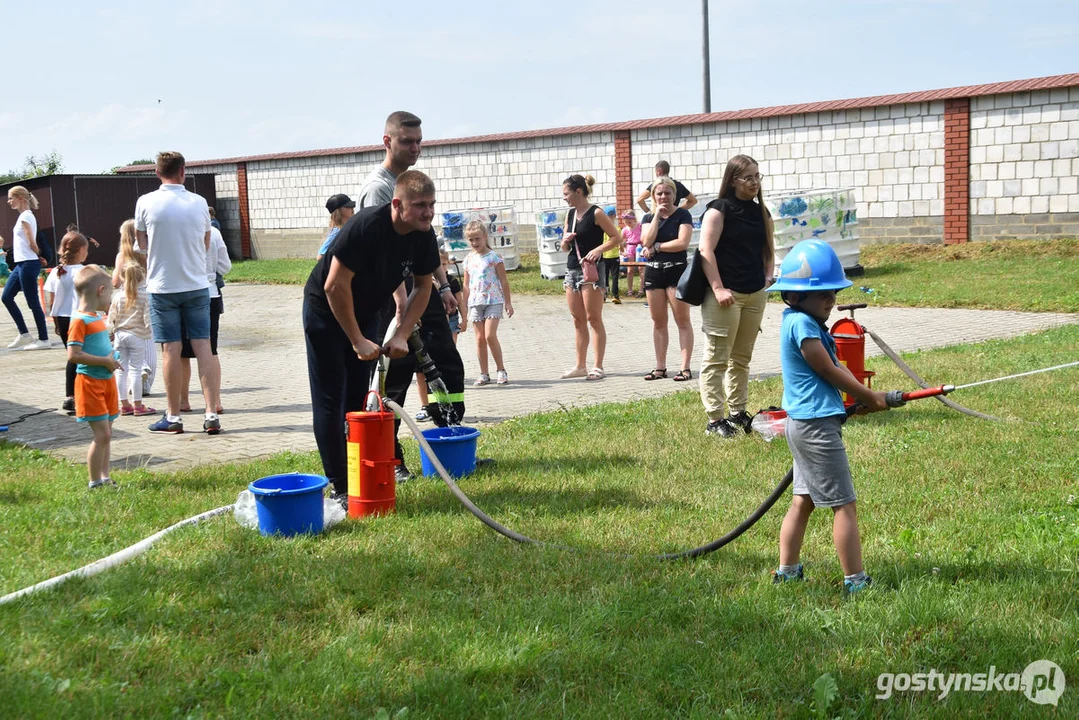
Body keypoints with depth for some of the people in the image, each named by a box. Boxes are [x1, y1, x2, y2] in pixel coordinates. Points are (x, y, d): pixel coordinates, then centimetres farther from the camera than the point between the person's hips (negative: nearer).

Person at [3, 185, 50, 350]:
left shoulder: (25, 216, -13)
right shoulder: (24, 216, 16)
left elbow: (31, 243, -13)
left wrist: (38, 255, 0)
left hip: (28, 264, -10)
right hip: (20, 264, 10)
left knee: (33, 303, -5)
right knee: (7, 297, 12)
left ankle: (43, 340, 1)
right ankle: (24, 334, 16)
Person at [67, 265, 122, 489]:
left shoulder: (99, 317, 13)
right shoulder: (80, 321, -16)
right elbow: (74, 355, -24)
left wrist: (111, 359, 9)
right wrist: (105, 362, -20)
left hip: (106, 380, 9)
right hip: (90, 382, -9)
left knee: (106, 434, 13)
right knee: (102, 435, -8)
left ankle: (104, 478, 21)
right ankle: (95, 483, 0)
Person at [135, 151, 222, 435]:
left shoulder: (146, 203, -7)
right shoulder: (199, 203, 0)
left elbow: (142, 243, 5)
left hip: (163, 286, -2)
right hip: (197, 284, 2)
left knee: (171, 350, 3)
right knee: (203, 347, 3)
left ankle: (173, 417, 10)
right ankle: (212, 414, 0)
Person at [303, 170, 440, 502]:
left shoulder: (423, 236, -12)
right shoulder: (366, 226, -32)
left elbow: (423, 286, 1)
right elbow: (335, 286, -29)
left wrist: (401, 334, -10)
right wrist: (358, 341, -24)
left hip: (365, 313, 7)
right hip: (325, 310, -6)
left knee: (358, 399, 8)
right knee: (330, 400, -6)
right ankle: (340, 487, -4)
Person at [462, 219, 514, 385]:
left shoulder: (494, 257, -3)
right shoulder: (469, 259, 11)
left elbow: (504, 281, -1)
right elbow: (466, 285, 16)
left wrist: (508, 303, -2)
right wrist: (464, 306, 14)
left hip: (493, 301, -4)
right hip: (475, 303, 4)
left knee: (490, 335, -15)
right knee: (480, 338, 3)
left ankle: (501, 370, -3)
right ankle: (483, 374, 9)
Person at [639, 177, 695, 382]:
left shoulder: (682, 215, -2)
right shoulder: (648, 217, 11)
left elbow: (682, 242, -14)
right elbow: (647, 241, -7)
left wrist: (656, 247, -9)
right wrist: (657, 215, -8)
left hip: (677, 271, -5)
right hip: (653, 272, 5)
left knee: (682, 321, -4)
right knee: (658, 322, 8)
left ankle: (685, 368, -4)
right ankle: (660, 367, 14)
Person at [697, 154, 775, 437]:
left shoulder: (761, 213, 14)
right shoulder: (719, 210, -6)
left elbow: (769, 250, 23)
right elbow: (706, 250, -13)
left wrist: (768, 279, 7)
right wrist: (718, 288, -19)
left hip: (755, 295, 7)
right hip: (725, 295, -7)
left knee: (741, 358, 14)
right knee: (716, 359, -5)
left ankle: (738, 412, 22)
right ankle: (715, 419, -2)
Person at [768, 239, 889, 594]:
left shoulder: (810, 323, 13)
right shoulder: (801, 324, -17)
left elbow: (836, 366, 11)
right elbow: (829, 371, -13)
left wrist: (864, 397, -4)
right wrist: (870, 397, -1)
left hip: (803, 424, 10)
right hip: (816, 425, -10)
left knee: (803, 499, 17)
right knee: (844, 504, -4)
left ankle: (786, 571, 24)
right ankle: (855, 579, 2)